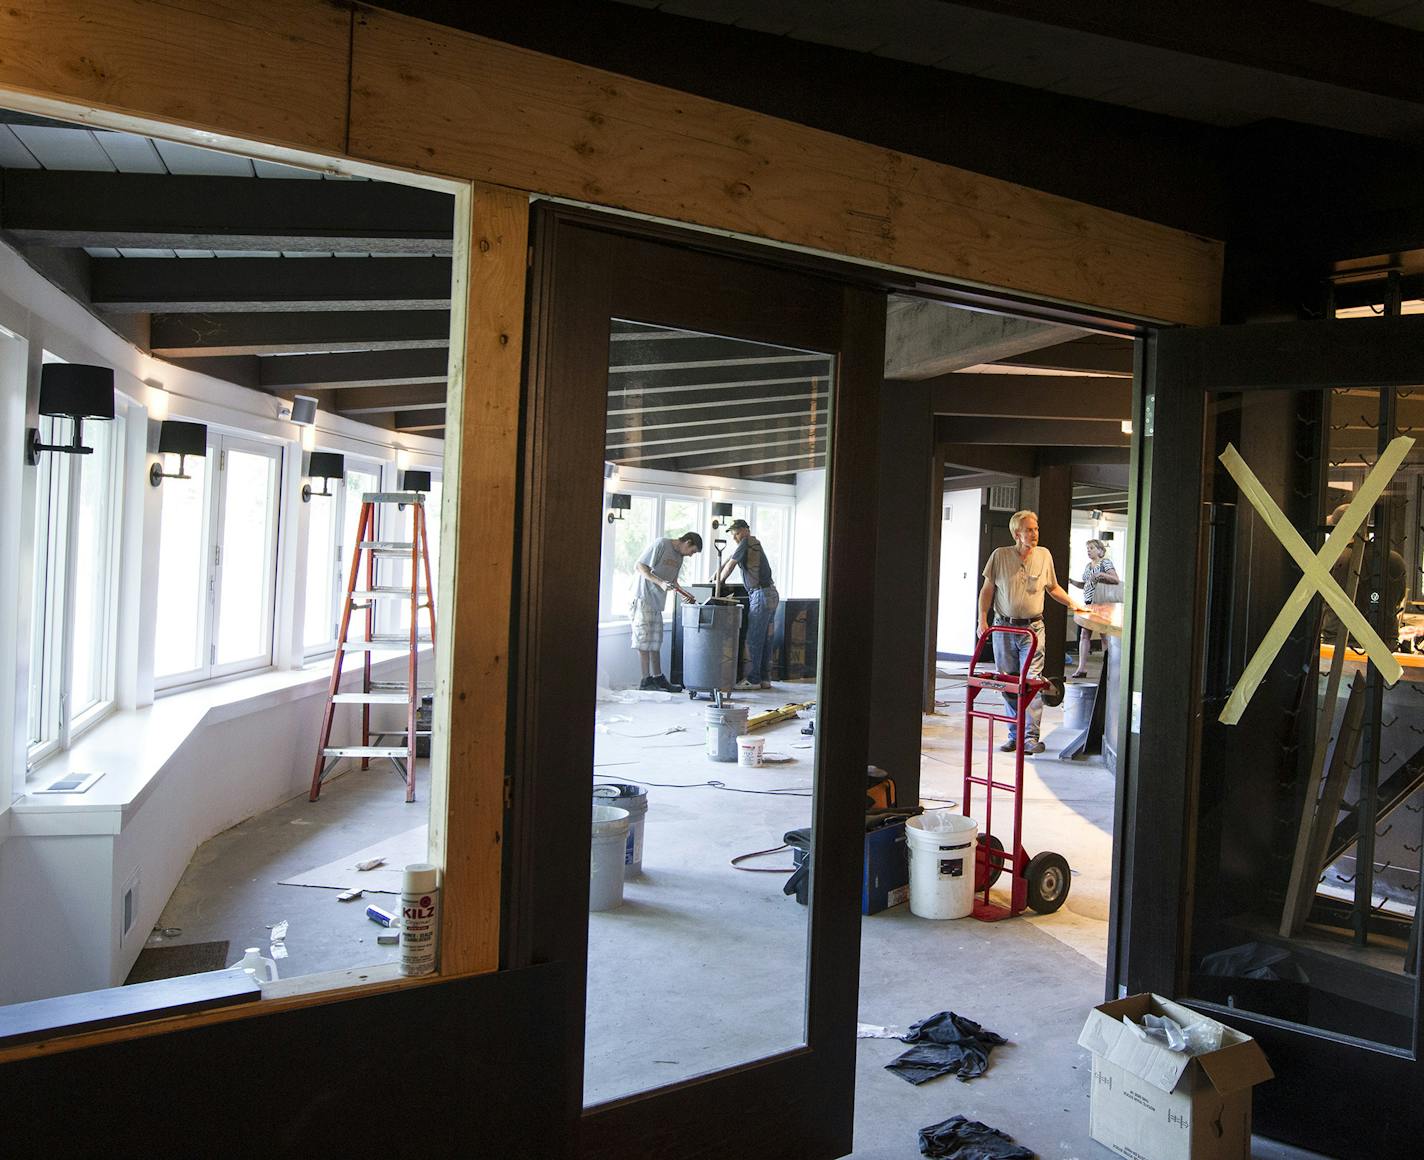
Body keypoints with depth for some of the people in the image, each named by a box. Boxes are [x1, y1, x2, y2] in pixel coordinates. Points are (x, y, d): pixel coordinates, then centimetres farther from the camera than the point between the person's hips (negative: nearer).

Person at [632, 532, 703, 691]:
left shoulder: (679, 557, 14)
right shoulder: (660, 544, -12)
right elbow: (638, 567, -15)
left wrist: (686, 594, 3)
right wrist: (660, 583, -23)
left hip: (657, 602, 9)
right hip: (643, 599, -9)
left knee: (656, 642, 11)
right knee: (645, 640, -5)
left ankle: (657, 677, 16)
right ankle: (646, 679, -1)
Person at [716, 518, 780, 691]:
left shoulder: (747, 543, -8)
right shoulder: (754, 543, 20)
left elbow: (730, 565, -4)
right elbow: (731, 558, 28)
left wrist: (720, 580, 11)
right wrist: (718, 572, 23)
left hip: (761, 595, -10)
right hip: (771, 594, 10)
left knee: (753, 639, -7)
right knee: (765, 639, 10)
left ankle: (752, 679, -5)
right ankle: (763, 678, 12)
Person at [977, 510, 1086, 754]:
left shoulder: (1044, 555, 6)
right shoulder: (1000, 556, 1)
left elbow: (1053, 587, 19)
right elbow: (987, 589, 6)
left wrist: (1072, 603, 7)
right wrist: (982, 619, -2)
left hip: (1033, 628, 0)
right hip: (1004, 628, 0)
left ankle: (1031, 736, -7)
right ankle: (1014, 734, 16)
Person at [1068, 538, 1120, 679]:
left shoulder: (1105, 563, -5)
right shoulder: (1088, 565, 17)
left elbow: (1116, 580, -14)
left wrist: (1101, 574, -26)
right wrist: (1071, 582, 10)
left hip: (1102, 603, -7)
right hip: (1088, 603, 7)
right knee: (1084, 634, -1)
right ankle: (1082, 668, -2)